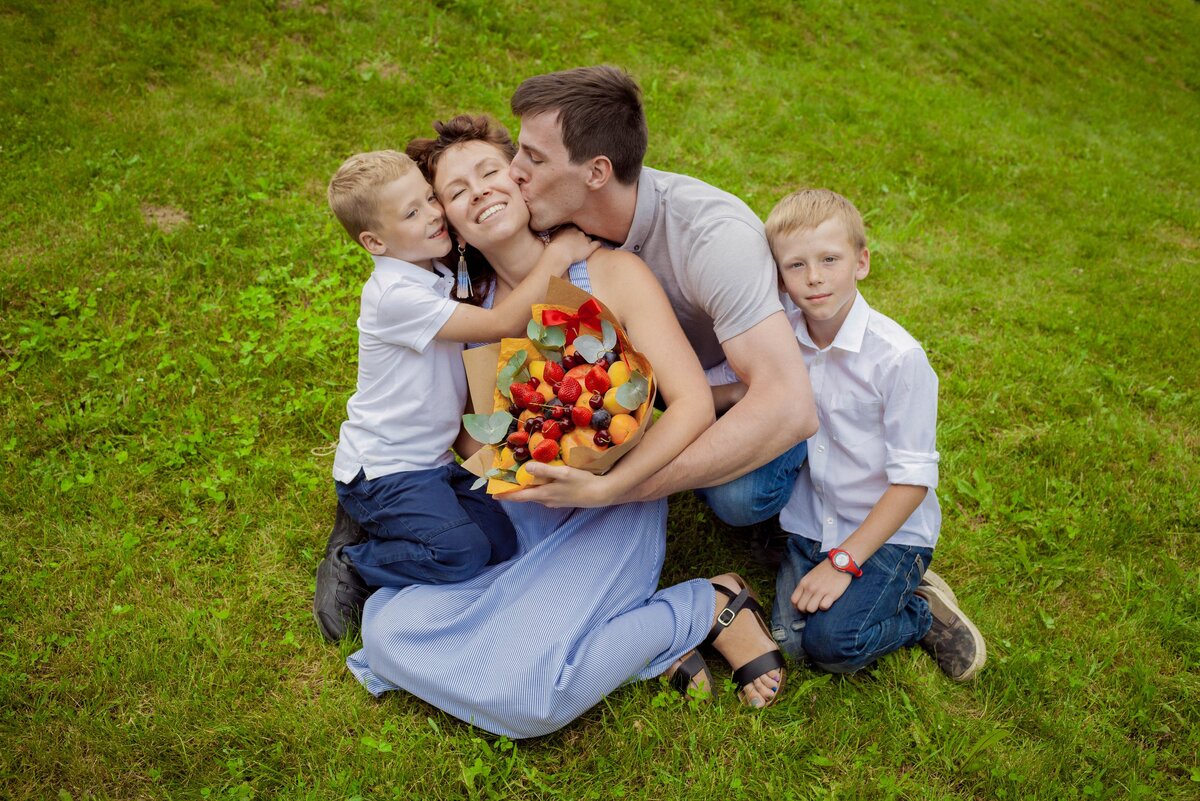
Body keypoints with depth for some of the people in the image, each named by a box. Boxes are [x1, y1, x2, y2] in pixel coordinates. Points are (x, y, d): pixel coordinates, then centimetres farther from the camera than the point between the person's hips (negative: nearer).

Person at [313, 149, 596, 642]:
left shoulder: (440, 275, 3)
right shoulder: (395, 295, -25)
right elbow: (501, 324, -29)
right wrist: (555, 257, -24)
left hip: (433, 459, 9)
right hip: (381, 468, -9)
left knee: (502, 540, -1)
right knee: (462, 551, -23)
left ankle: (376, 522, 13)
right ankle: (352, 567, -1)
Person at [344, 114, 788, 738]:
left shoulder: (612, 274, -10)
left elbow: (693, 403, -16)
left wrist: (606, 484, -26)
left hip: (612, 514, -5)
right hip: (514, 517, 6)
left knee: (528, 695, -23)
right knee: (388, 628, -13)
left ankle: (710, 605, 0)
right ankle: (629, 636, -6)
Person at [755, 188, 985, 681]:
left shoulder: (897, 356, -19)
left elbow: (913, 479, -17)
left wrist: (844, 561, -20)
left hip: (888, 530, -4)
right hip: (812, 524, 5)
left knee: (833, 643, -21)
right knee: (790, 641, -13)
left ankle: (924, 611, 7)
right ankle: (887, 593, 11)